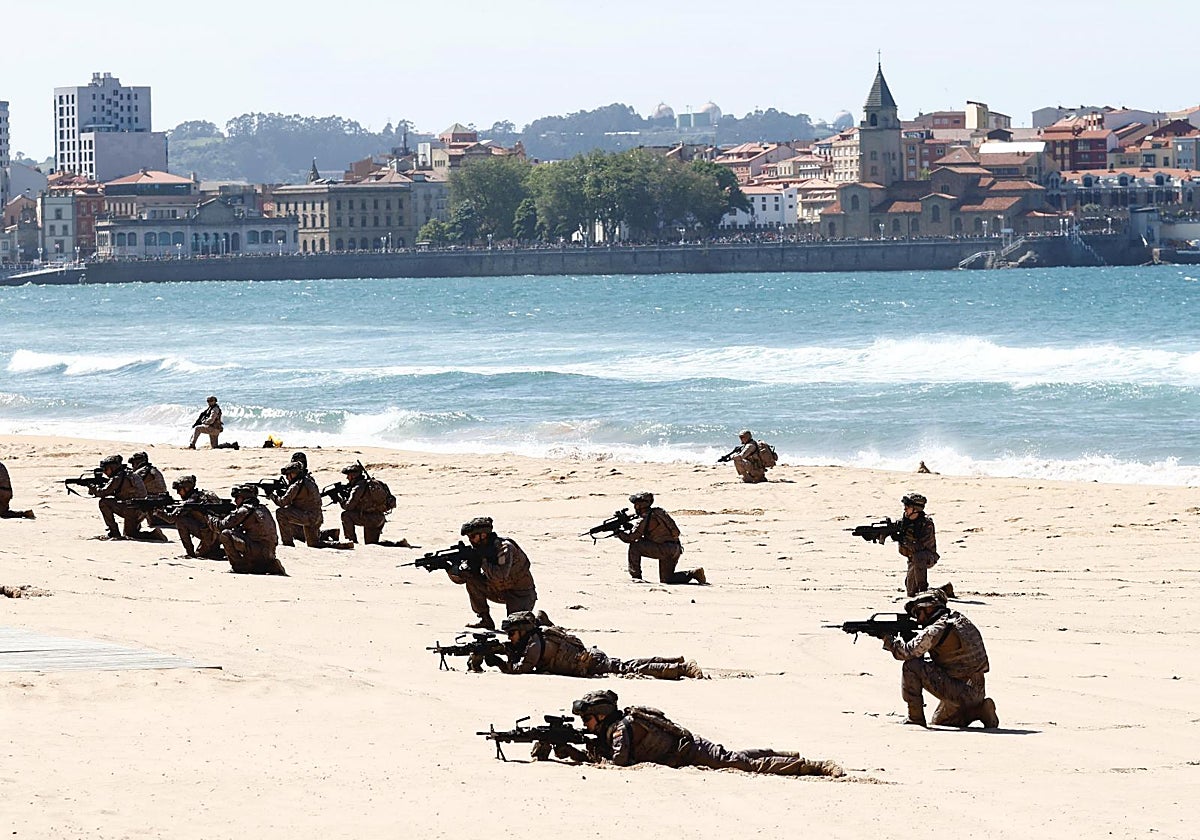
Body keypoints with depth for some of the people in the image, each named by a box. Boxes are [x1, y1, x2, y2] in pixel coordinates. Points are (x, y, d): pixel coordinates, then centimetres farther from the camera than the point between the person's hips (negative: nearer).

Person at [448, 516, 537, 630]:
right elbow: (461, 578, -5)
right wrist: (450, 569, -24)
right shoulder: (478, 550, -3)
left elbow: (500, 576, -37)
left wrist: (482, 561, -33)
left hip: (521, 594, -7)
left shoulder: (505, 547, -24)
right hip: (500, 593, 7)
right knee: (471, 580, -13)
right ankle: (484, 620, -4)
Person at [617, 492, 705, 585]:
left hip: (665, 550, -8)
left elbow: (630, 537, -8)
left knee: (634, 546, -4)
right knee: (666, 580, 18)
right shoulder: (659, 512, 19)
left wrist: (619, 533, 10)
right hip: (676, 551, 8)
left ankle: (635, 576, -2)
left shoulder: (644, 519, -7)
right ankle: (693, 573, 4)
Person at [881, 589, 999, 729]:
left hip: (958, 693, -9)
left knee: (911, 667, -9)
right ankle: (980, 710, 10)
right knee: (939, 722, 29)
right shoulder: (958, 618, 12)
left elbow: (907, 653, -15)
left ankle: (915, 719, -1)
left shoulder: (936, 630, -17)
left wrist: (888, 640, 2)